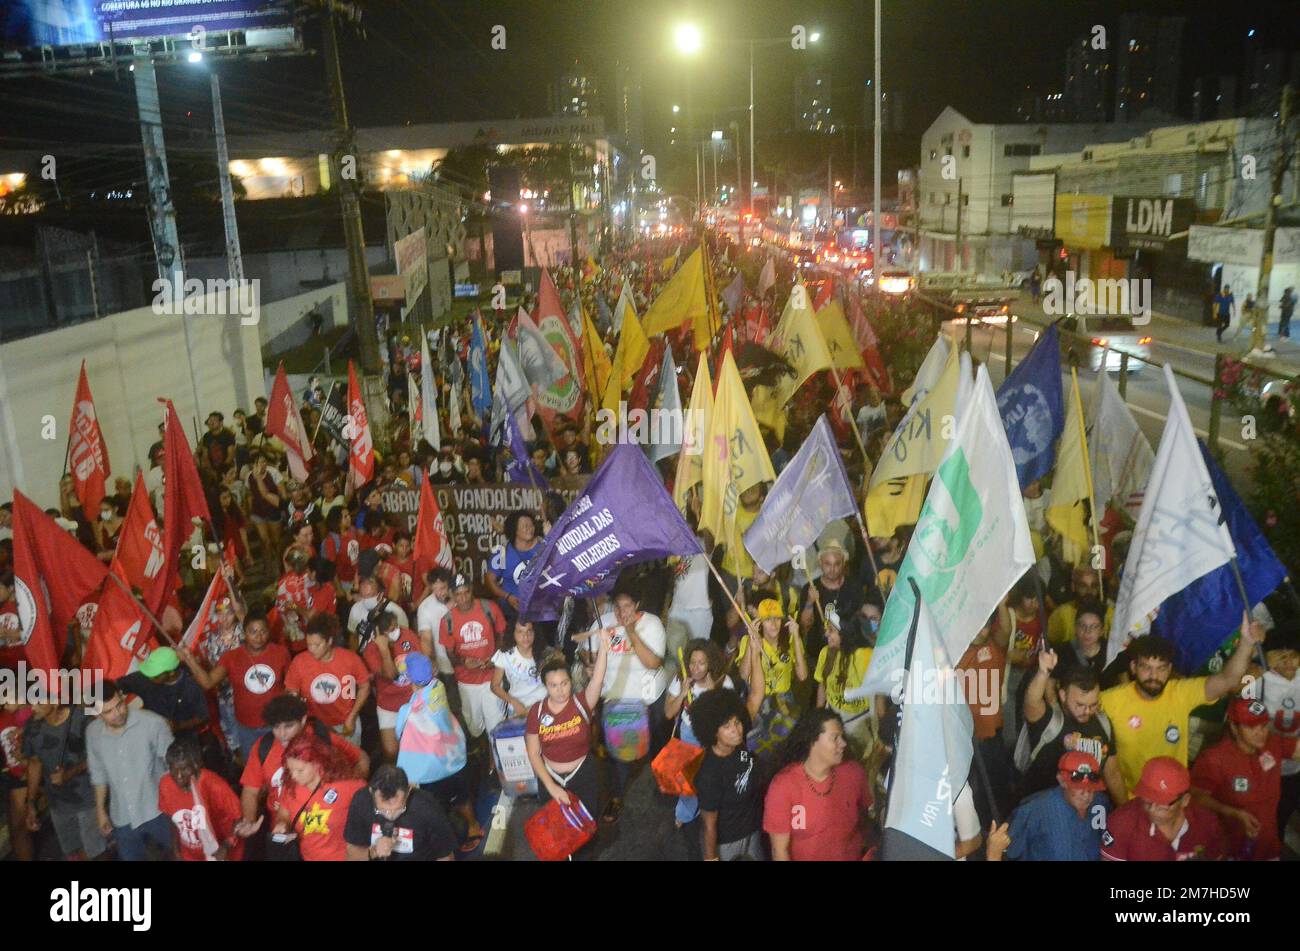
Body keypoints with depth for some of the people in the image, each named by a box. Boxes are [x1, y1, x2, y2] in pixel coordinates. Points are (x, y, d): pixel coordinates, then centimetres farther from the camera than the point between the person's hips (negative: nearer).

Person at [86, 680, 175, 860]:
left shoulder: (153, 723, -22)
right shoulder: (92, 732, -7)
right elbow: (99, 774, 8)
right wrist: (100, 810, 11)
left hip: (158, 812, -4)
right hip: (122, 819, 4)